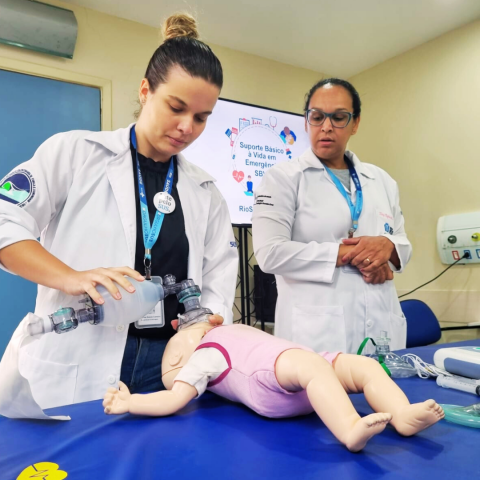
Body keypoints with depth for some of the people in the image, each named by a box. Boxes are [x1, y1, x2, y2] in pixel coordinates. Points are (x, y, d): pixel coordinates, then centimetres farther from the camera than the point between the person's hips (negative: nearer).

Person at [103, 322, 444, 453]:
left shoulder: (234, 335, 37)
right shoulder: (203, 357, 14)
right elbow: (174, 400, 4)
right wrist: (129, 402, -8)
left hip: (309, 369, 8)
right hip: (268, 380, -8)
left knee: (364, 365, -5)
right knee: (312, 365, -35)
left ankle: (402, 415, -23)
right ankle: (350, 428, -51)